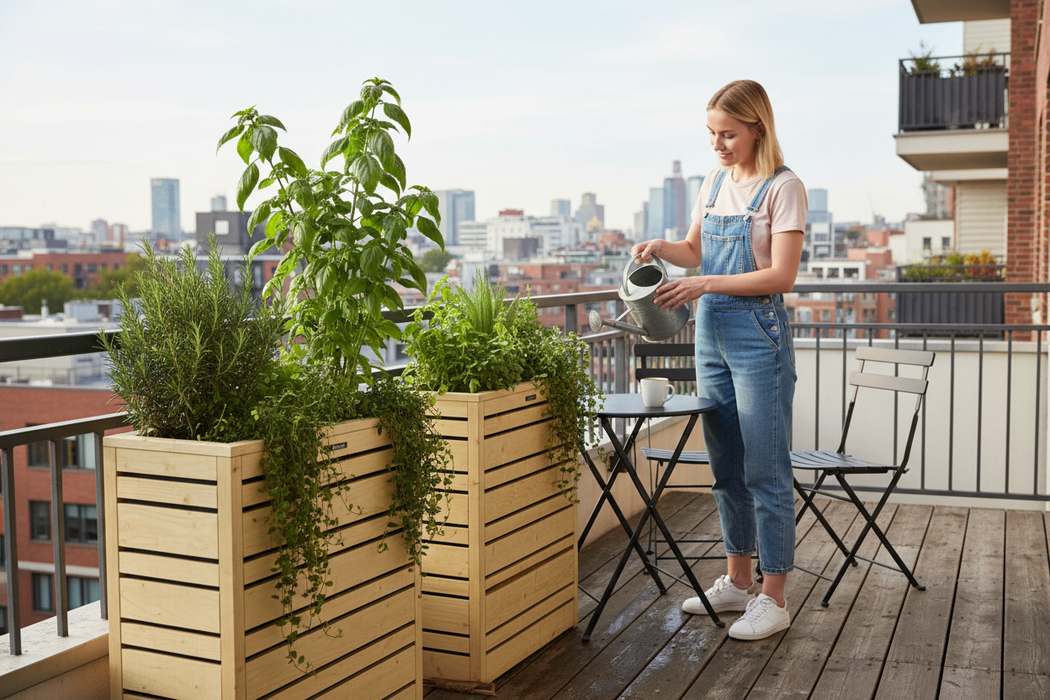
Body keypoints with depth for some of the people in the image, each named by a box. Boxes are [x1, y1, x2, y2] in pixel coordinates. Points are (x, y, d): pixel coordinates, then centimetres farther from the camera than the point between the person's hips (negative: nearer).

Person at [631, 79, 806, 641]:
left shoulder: (783, 188, -9)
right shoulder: (714, 183, 12)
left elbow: (781, 276, -16)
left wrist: (704, 285, -22)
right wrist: (658, 248, 2)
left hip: (758, 334, -7)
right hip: (711, 332, 7)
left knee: (765, 471, -3)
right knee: (726, 468, 13)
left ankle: (772, 599, 6)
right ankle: (737, 582, 26)